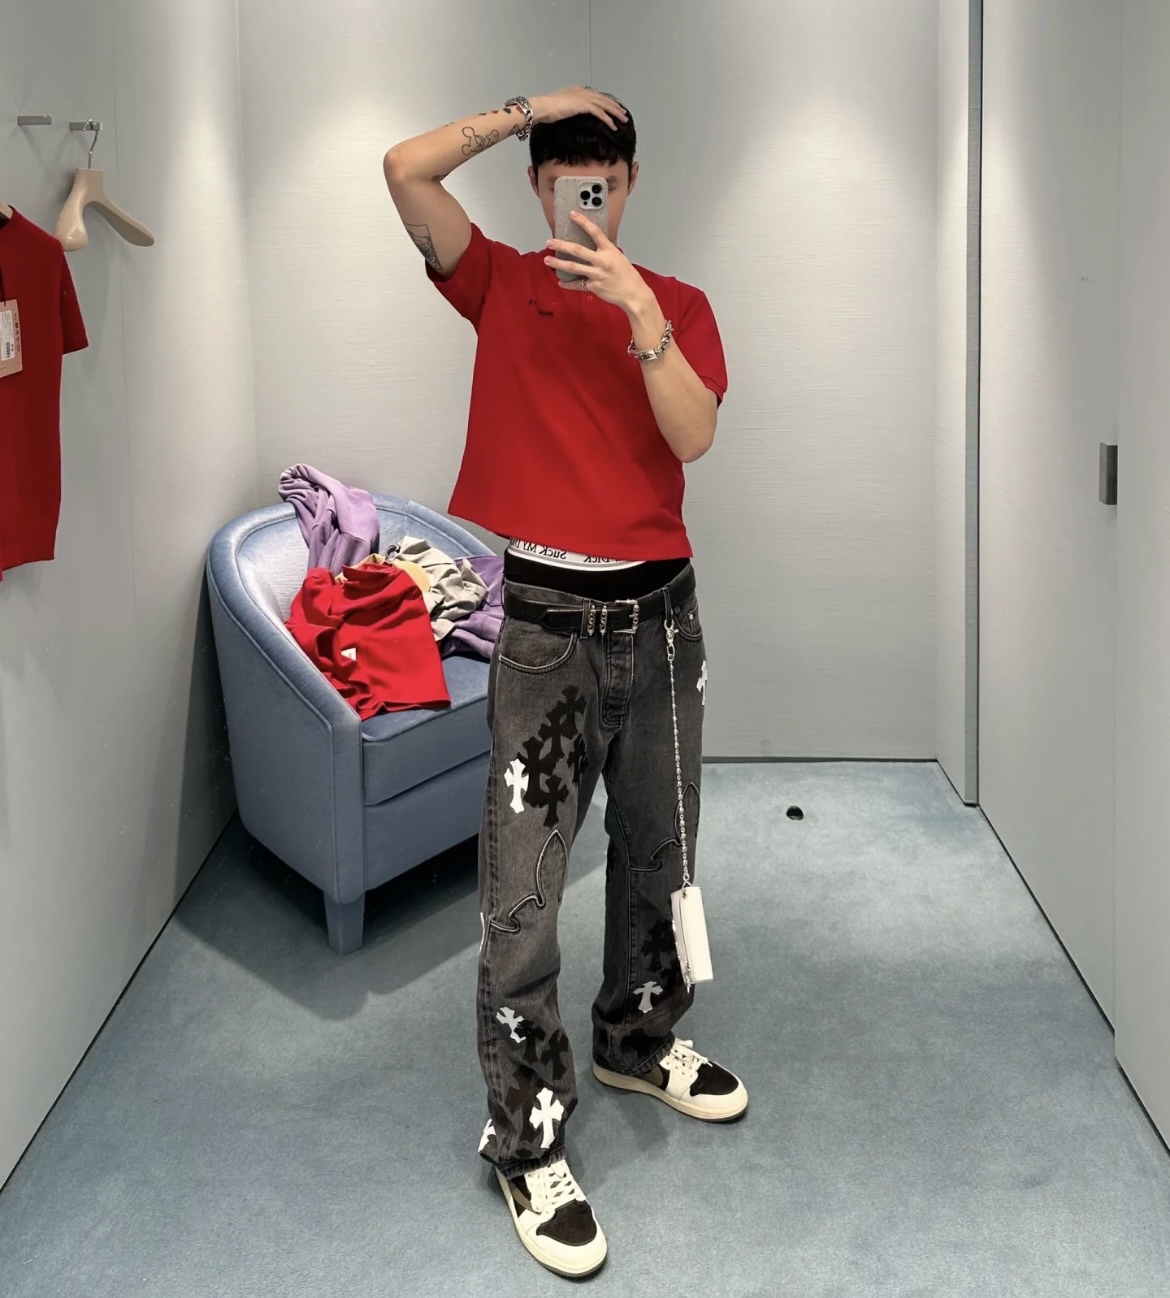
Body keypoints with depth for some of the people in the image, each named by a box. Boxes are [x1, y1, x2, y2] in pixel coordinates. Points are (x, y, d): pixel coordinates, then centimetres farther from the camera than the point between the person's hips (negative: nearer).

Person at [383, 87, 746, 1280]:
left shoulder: (679, 303, 6)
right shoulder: (500, 285, 3)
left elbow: (694, 436, -10)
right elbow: (405, 169, -10)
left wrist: (641, 314, -21)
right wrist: (531, 107, -7)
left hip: (658, 612, 3)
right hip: (545, 621, -3)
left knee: (657, 855, 17)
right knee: (521, 891, -4)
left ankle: (637, 1039, 41)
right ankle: (527, 1140, 10)